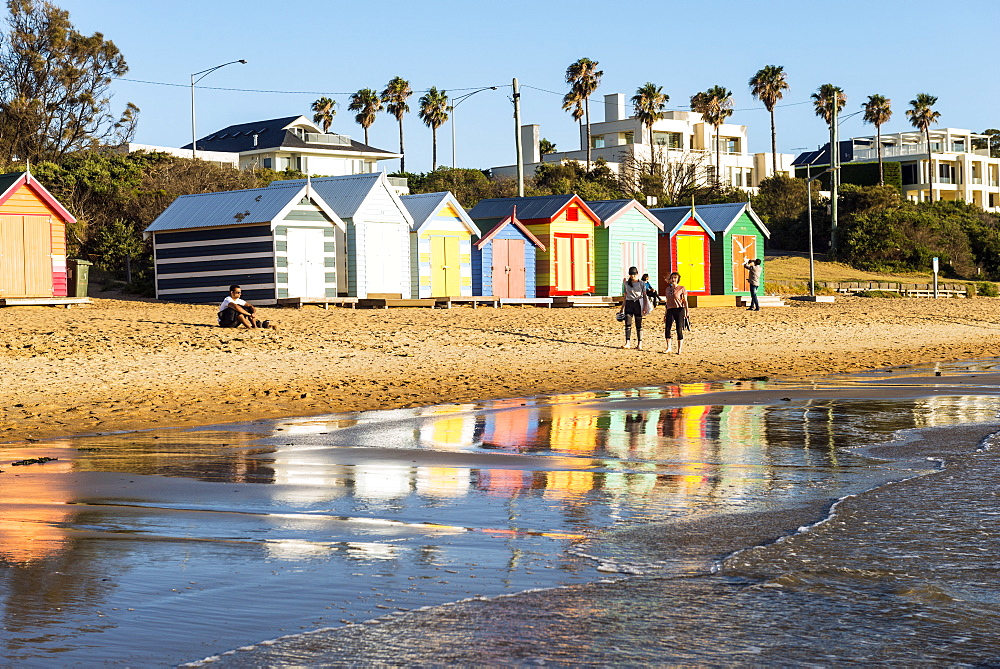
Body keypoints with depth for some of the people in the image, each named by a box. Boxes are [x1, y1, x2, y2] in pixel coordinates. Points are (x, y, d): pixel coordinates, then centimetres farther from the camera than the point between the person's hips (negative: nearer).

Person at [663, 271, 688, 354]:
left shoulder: (682, 288, 0)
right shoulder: (667, 289, 14)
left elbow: (685, 301, -2)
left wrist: (687, 312, -11)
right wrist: (666, 313, 19)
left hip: (679, 310, -4)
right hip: (670, 310, 4)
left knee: (679, 330, -2)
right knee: (667, 328, -7)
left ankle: (679, 350, 5)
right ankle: (669, 348, 4)